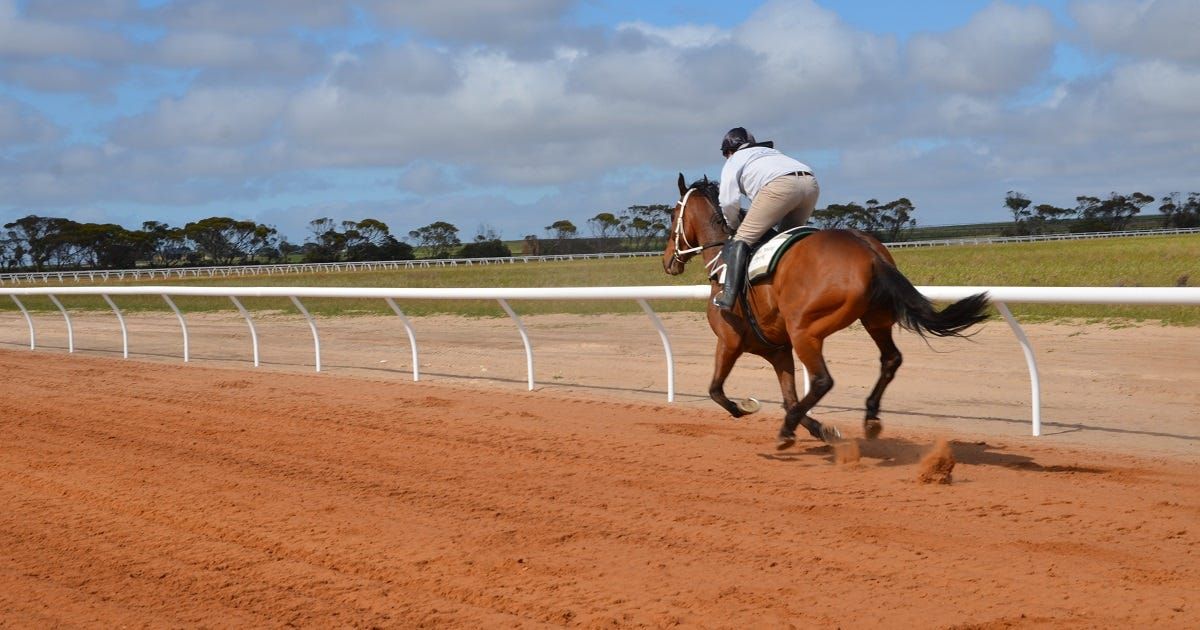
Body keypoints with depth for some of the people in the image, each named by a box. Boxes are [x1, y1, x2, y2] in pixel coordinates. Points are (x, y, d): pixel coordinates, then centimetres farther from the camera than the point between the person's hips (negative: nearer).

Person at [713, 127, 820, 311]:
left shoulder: (734, 161, 24)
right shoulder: (771, 151, 42)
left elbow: (729, 201, 10)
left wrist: (735, 225, 28)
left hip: (780, 185, -6)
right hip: (810, 183, 6)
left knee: (742, 239, -2)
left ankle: (728, 296, -14)